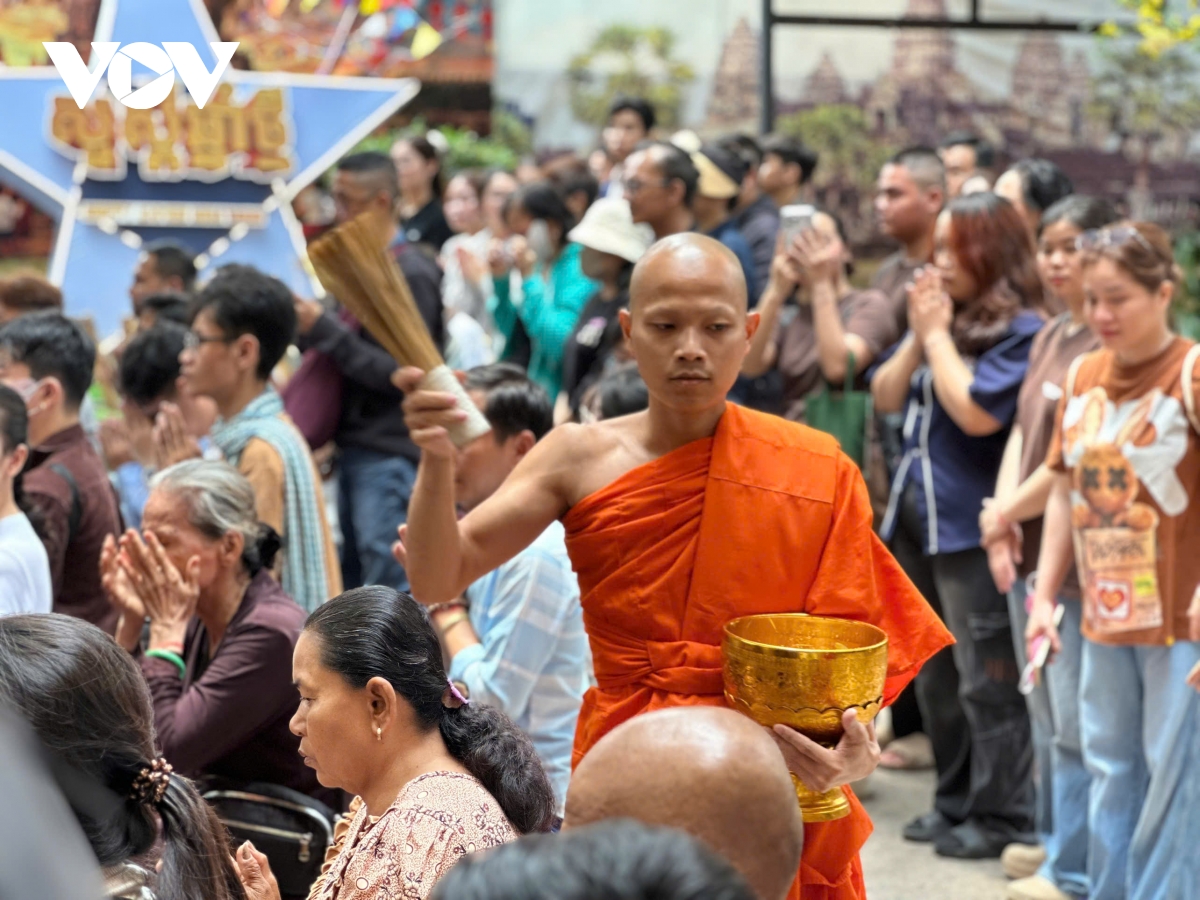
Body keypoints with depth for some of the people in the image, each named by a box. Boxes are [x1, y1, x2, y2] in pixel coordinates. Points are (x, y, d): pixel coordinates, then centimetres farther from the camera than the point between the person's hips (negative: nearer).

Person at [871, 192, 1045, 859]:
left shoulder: (1020, 330, -13)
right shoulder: (942, 314, 9)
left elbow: (975, 412, -23)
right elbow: (886, 397, 9)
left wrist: (938, 334, -13)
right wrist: (918, 334, -4)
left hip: (971, 526, -8)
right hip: (917, 516, 9)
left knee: (987, 680, -1)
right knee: (936, 677, 16)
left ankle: (1002, 817, 7)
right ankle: (956, 801, 27)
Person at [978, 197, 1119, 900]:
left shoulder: (1111, 346, -14)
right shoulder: (1048, 339, 14)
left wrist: (1006, 513, -7)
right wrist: (1002, 516, -1)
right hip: (1028, 550, 9)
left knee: (1076, 723, -4)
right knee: (1045, 717, 19)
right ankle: (1054, 841, 31)